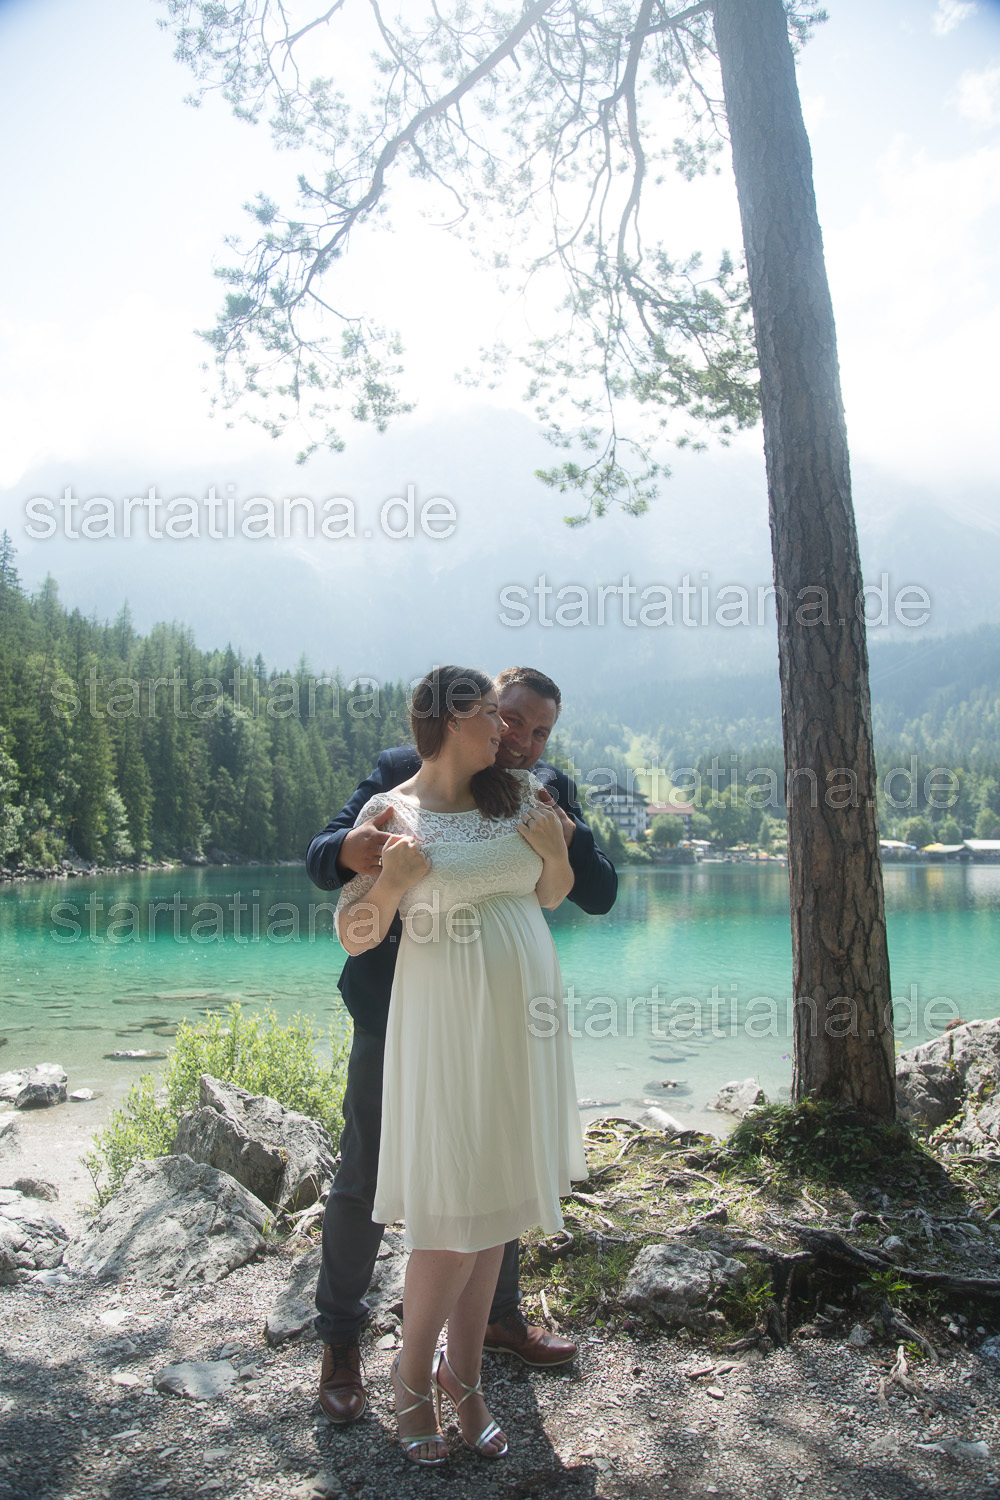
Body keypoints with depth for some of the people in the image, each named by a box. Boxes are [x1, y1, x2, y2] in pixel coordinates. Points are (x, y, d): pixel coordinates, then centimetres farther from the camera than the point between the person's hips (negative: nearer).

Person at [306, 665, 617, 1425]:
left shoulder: (550, 792, -2)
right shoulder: (404, 772, -14)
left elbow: (600, 895, -4)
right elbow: (320, 857, -17)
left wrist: (567, 833, -25)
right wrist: (350, 850, -42)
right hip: (397, 1014, -4)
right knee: (367, 1178, 5)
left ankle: (499, 1314, 41)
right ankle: (340, 1338, 26)